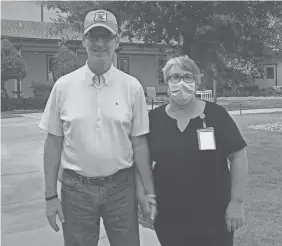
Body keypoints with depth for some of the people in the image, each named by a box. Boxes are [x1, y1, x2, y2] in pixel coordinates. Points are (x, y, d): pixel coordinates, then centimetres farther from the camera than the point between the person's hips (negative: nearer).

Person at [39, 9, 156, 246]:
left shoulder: (132, 87, -3)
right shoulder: (63, 86, -3)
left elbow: (139, 143, 0)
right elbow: (53, 143, 1)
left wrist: (149, 192, 1)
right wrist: (51, 195, 0)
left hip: (121, 186, 0)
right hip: (76, 188, 0)